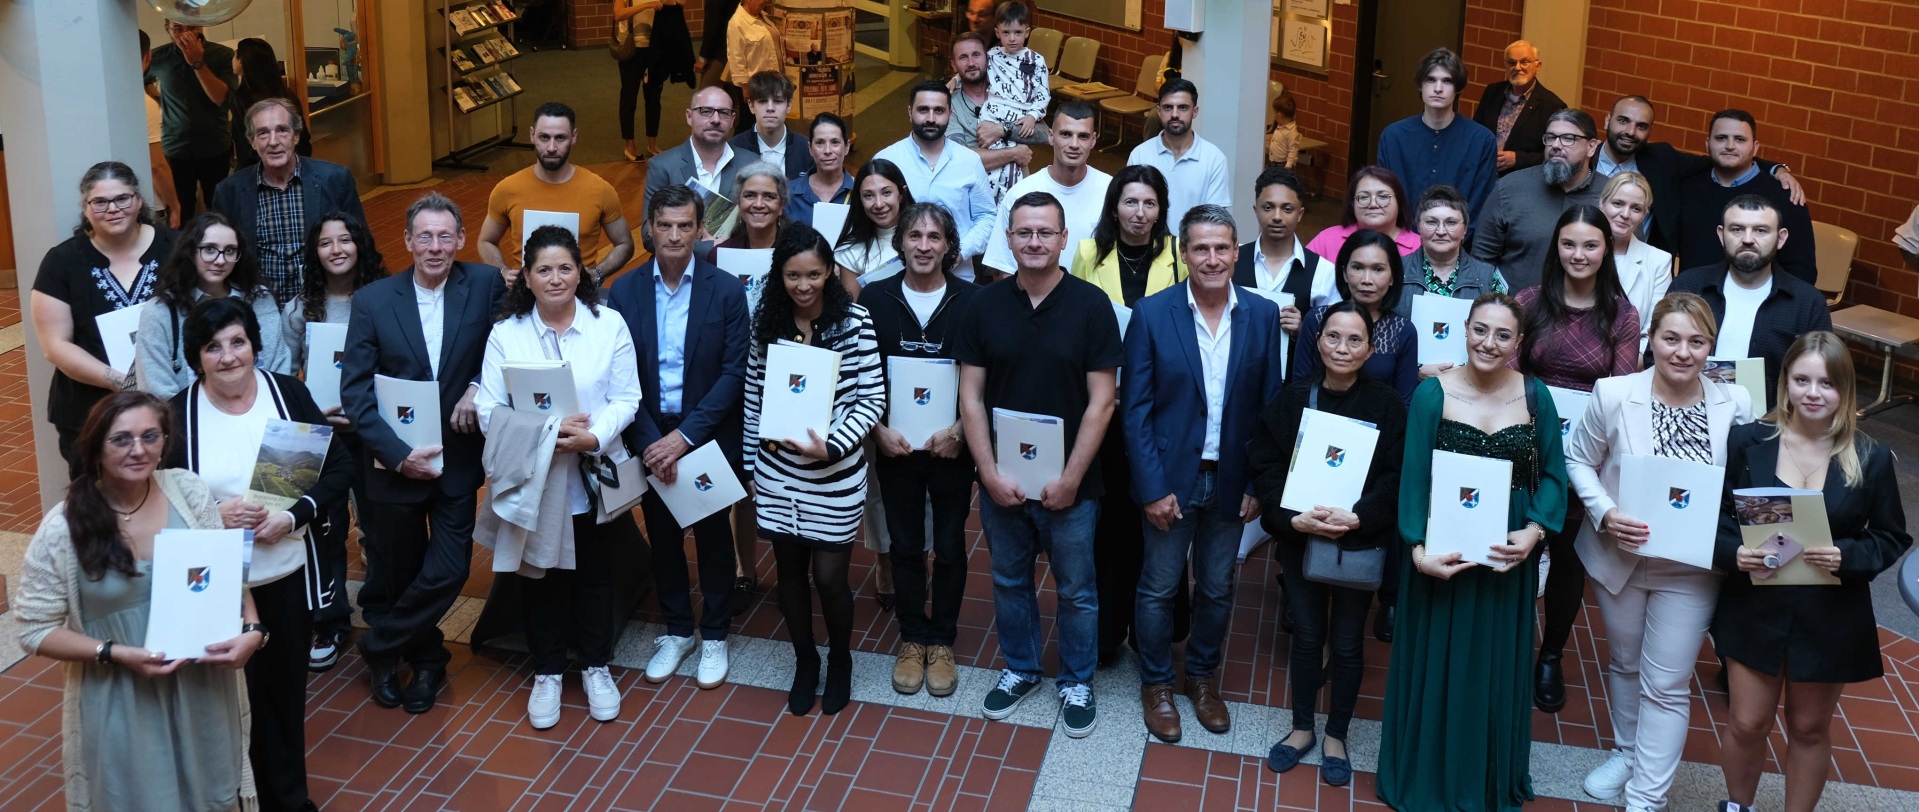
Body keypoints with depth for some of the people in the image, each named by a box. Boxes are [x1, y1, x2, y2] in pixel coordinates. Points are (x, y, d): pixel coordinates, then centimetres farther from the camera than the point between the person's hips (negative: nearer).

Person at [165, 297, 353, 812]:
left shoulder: (289, 392, -4)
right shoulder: (177, 413, -7)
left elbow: (340, 465, -3)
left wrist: (292, 517, -16)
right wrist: (215, 516, -19)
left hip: (288, 576, 2)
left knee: (286, 691, 15)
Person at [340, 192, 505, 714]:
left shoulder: (485, 285, -5)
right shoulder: (373, 301, -6)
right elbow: (354, 392, -8)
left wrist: (479, 386, -13)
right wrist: (398, 454, -17)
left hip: (458, 458, 0)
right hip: (394, 461, 0)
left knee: (448, 570, -1)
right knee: (398, 574, 11)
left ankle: (380, 649, 23)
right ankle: (426, 659, 36)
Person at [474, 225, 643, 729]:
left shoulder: (609, 324, -4)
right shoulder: (505, 334, -4)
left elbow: (626, 398, -6)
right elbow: (490, 412, -8)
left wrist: (593, 437, -23)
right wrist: (542, 435, -23)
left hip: (594, 477, 0)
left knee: (594, 575, 14)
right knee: (540, 577, 11)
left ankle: (596, 667, 31)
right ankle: (547, 674, 28)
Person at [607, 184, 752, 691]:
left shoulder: (725, 290, -9)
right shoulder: (624, 291, -3)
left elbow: (734, 372, -11)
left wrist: (685, 435, -17)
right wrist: (650, 441, -13)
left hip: (707, 436, -2)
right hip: (649, 436, 2)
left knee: (713, 536, 10)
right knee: (663, 536, 14)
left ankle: (714, 636, 27)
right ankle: (676, 631, 31)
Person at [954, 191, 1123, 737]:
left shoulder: (1090, 305, -10)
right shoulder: (986, 305, -3)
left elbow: (1101, 402, -10)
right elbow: (971, 396, -2)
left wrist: (1071, 479, -14)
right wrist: (990, 473, -10)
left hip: (1070, 482, -2)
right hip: (1000, 479, 2)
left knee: (1076, 590, 11)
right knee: (1009, 581, 18)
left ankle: (1077, 682, 30)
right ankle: (1020, 669, 38)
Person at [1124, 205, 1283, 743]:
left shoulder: (1262, 316, -4)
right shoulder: (1151, 314, -11)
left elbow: (1269, 407, 1)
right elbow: (1135, 409, -9)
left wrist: (1258, 485, -2)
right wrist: (1153, 487, -13)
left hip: (1230, 481, 2)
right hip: (1170, 477, -2)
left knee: (1217, 589, 16)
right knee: (1159, 588, 11)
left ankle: (1204, 677, 38)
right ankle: (1156, 684, 31)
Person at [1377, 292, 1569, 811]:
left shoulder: (1535, 397, -2)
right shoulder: (1432, 394, -9)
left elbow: (1553, 475, 2)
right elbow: (1413, 479, -11)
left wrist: (1534, 532, -14)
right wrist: (1419, 550, -21)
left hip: (1508, 555, 2)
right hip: (1442, 554, -2)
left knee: (1498, 666, 13)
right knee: (1437, 663, 9)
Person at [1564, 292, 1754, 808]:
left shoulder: (1735, 406, -13)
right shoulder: (1613, 395, -15)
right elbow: (1579, 460, -2)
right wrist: (1605, 514, -18)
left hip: (1691, 567, -1)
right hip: (1618, 557, 1)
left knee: (1667, 685, 3)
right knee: (1624, 663, 22)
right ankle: (1626, 752, 46)